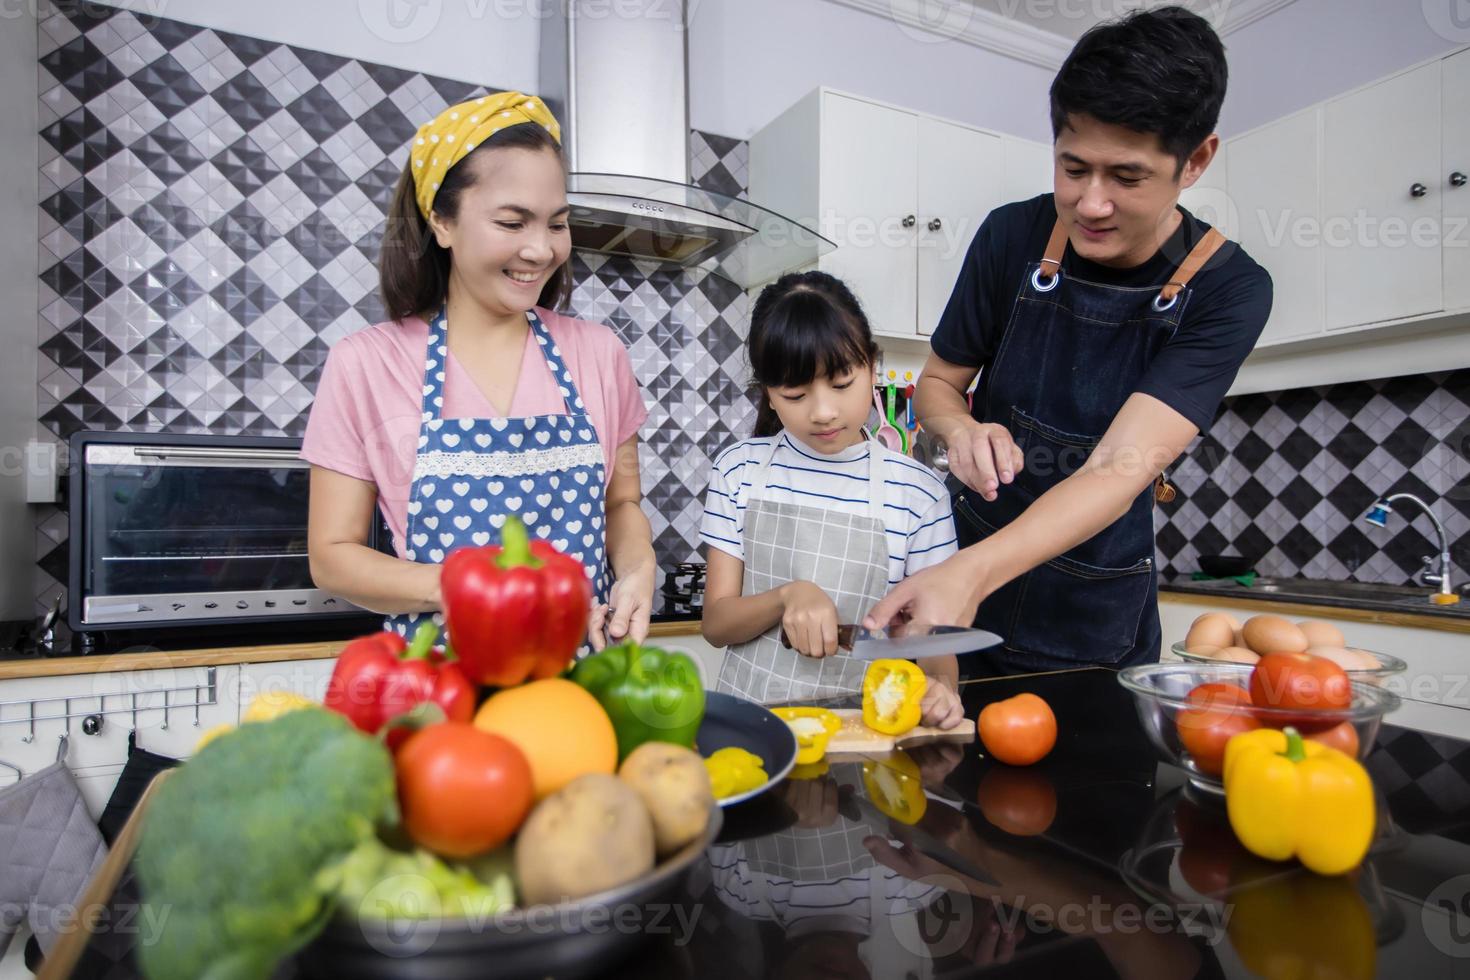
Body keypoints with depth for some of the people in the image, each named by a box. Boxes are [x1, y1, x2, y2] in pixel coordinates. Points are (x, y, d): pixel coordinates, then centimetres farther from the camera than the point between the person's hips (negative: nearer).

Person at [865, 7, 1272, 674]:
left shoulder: (1229, 291, -16)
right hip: (961, 575, 1)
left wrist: (969, 575, -44)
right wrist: (962, 430, -24)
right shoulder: (1014, 236, -11)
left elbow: (1123, 468, -28)